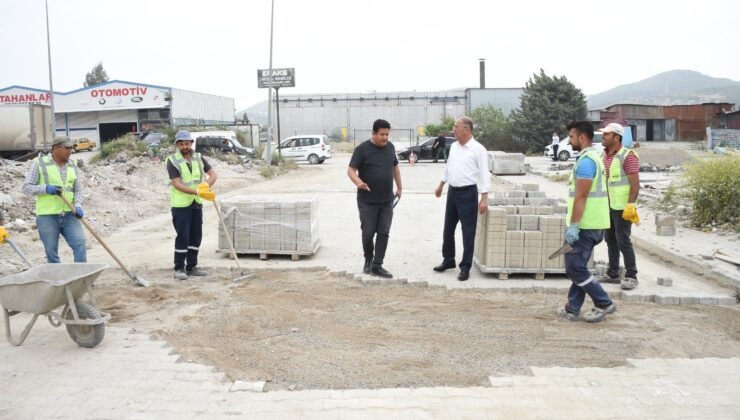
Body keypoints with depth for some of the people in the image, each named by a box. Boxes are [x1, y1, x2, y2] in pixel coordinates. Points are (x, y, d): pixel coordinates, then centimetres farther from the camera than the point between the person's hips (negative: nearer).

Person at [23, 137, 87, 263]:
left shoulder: (73, 166, 10)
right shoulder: (39, 163, 0)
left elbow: (78, 190, 10)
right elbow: (27, 187, -1)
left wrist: (78, 206, -9)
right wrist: (46, 188, -18)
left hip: (69, 215, 3)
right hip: (47, 216, -3)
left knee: (80, 244, -9)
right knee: (51, 252, 3)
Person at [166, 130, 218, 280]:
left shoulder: (198, 158, 7)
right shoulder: (172, 160, -9)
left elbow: (213, 174, 1)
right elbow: (177, 184, -17)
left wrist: (206, 186, -19)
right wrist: (196, 192, -26)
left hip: (197, 204, 6)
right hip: (180, 205, -6)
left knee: (196, 236, 10)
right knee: (183, 237, -5)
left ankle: (191, 267, 21)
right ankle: (179, 268, 6)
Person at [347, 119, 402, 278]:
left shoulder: (390, 147, 7)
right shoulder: (362, 149, -9)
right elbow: (351, 170, -12)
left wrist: (399, 187, 22)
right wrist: (358, 182, -32)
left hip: (387, 201, 4)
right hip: (367, 201, -4)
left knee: (383, 233, 1)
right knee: (368, 233, 2)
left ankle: (377, 266, 7)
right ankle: (368, 260, 26)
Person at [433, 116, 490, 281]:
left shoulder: (478, 149, -12)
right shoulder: (454, 146, 8)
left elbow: (484, 174, -14)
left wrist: (484, 198, -20)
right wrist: (440, 185, 27)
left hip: (468, 193, -7)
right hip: (452, 192, 7)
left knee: (468, 232, 0)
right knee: (448, 229, 15)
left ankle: (465, 267, 7)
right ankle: (448, 260, 30)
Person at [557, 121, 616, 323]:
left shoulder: (586, 161, -16)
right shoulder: (593, 158, 17)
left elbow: (581, 196, -22)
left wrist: (573, 225, -23)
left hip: (585, 225, -10)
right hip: (591, 224, 10)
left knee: (575, 267, -4)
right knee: (577, 267, 13)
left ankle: (603, 303, 4)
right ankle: (572, 308, 18)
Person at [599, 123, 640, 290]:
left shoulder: (628, 156, -13)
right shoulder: (603, 155, 10)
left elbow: (635, 184, -16)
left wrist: (631, 205, -23)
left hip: (621, 207, -8)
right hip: (607, 205, 8)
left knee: (623, 242, -5)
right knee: (610, 240, 13)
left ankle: (631, 276, 5)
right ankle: (612, 273, 22)